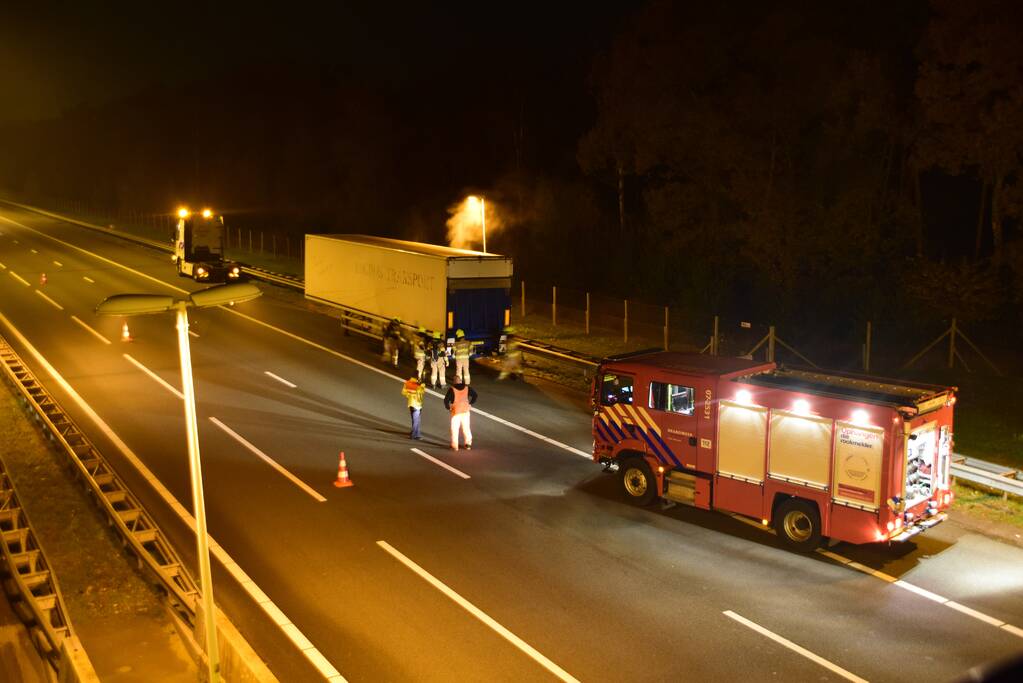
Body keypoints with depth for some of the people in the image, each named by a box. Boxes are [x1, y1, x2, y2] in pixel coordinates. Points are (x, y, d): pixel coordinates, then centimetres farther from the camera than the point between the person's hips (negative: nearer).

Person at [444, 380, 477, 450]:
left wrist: (448, 407, 0)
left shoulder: (452, 389, -11)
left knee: (454, 428, 5)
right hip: (465, 411, 3)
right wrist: (470, 403, 11)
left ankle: (454, 446, 6)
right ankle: (468, 443, 13)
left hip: (456, 411, -3)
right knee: (466, 427, 14)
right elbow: (475, 395, 6)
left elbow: (446, 400, -15)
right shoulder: (467, 388, 1)